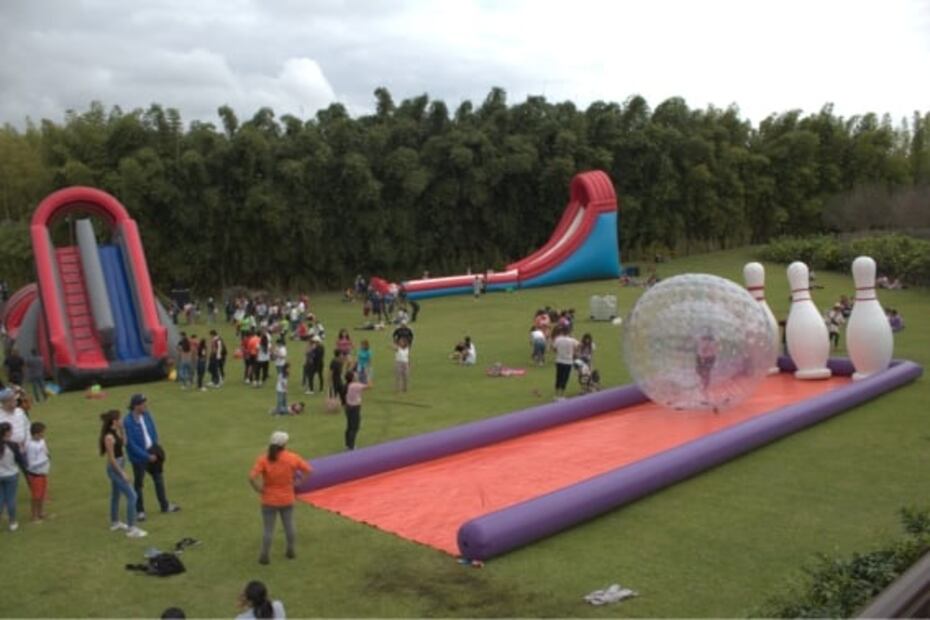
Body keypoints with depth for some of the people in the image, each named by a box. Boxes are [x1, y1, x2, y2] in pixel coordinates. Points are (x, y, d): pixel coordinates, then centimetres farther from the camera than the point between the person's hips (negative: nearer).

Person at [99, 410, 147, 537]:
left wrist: (122, 430, 4)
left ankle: (115, 523, 41)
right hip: (115, 468, -10)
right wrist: (122, 473, -20)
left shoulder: (115, 432, 3)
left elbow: (123, 443, 17)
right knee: (132, 496, -9)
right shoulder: (109, 437, -23)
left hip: (118, 466, 10)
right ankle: (131, 528, -6)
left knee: (116, 495, 24)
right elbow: (111, 458, -22)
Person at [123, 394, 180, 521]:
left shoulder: (146, 414, -7)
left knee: (159, 478, 18)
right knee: (138, 483, 9)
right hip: (138, 457, -7)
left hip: (151, 452, 7)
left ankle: (165, 506, 34)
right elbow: (131, 444, -24)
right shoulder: (128, 421, -25)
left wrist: (156, 448, -5)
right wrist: (147, 456, -21)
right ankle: (140, 511, 25)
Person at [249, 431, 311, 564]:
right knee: (289, 525, 20)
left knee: (267, 529, 12)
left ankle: (264, 556, 21)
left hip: (269, 500, -1)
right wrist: (296, 482, 3)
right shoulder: (292, 458, -12)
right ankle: (291, 551, 34)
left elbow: (252, 478, -28)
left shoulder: (263, 459, -18)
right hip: (287, 499, 2)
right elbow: (308, 470, -7)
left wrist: (259, 490, -12)